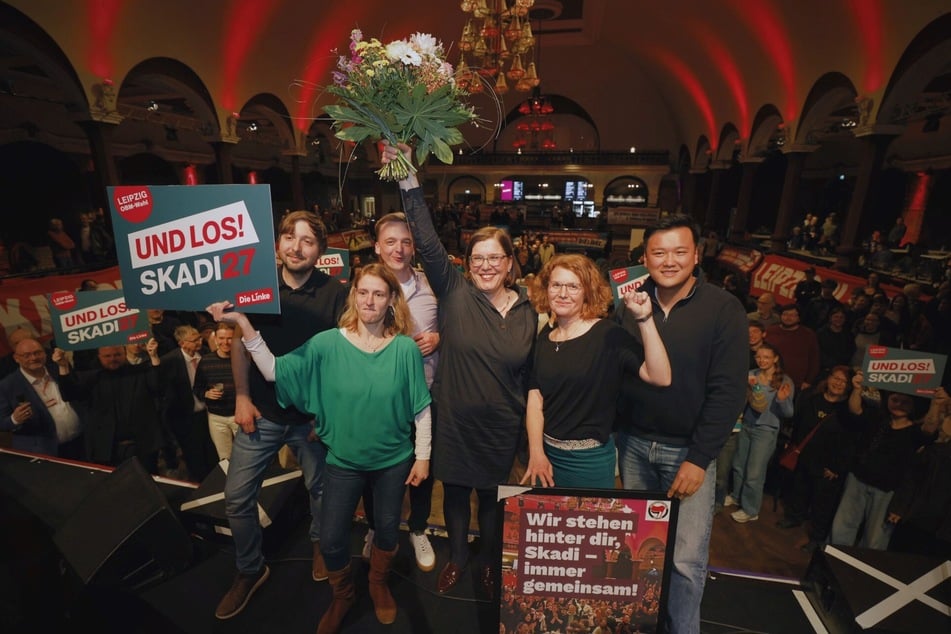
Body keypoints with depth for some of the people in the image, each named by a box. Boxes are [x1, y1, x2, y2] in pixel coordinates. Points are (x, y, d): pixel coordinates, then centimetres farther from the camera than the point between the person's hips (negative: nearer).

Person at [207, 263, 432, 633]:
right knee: (330, 538, 12)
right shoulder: (328, 343, -14)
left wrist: (422, 456, -5)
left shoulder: (405, 349, -16)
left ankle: (379, 586, 52)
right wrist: (244, 324, -22)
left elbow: (421, 408, -9)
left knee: (387, 530, 20)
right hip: (343, 460, 1)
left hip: (394, 461, 0)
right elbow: (274, 372, -14)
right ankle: (342, 595, 46)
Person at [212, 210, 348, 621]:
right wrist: (242, 398, 0)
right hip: (262, 412, 2)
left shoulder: (334, 294, -11)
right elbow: (240, 342, 5)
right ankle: (250, 569, 34)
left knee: (320, 488, 16)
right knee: (236, 497, 8)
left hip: (312, 414, -2)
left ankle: (319, 543, 47)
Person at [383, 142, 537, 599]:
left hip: (501, 428, 1)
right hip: (453, 420, -1)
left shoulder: (527, 312, -3)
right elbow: (428, 243, -20)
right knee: (455, 491, 20)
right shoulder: (455, 292, -10)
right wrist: (408, 183, -27)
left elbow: (529, 376, 3)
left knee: (492, 496, 21)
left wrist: (530, 429, 7)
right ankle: (457, 555, 49)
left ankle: (489, 561, 49)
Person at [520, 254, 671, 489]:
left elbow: (660, 377, -24)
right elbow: (535, 399, -2)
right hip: (546, 453, 5)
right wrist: (536, 454, -10)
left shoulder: (608, 334, -13)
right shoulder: (544, 338, 1)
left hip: (590, 459, -4)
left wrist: (644, 319, -29)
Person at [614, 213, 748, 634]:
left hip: (688, 449, -3)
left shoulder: (723, 309, -9)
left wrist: (699, 458, -13)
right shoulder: (631, 303, 0)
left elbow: (728, 390, -11)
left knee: (686, 559, 3)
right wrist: (611, 430, -3)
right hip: (633, 442, 3)